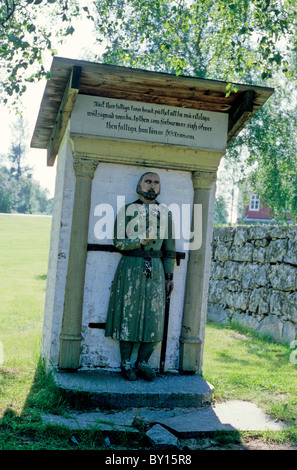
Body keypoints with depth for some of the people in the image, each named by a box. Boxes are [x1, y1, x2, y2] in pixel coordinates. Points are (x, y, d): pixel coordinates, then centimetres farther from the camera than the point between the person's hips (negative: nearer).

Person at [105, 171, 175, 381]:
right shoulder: (127, 210, 3)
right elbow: (119, 242, -5)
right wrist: (144, 239, -16)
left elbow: (169, 247, 12)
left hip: (155, 269, 3)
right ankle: (126, 363, 12)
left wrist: (169, 276, 8)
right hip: (131, 268, -3)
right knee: (128, 314, 0)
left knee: (154, 316, 1)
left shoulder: (165, 213, 11)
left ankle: (143, 362, 15)